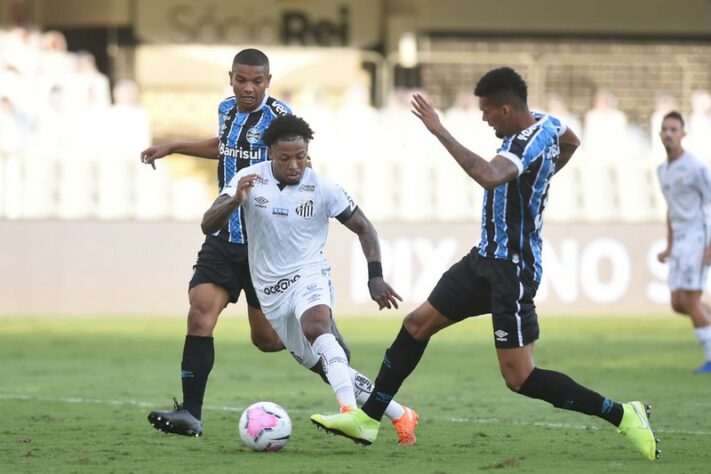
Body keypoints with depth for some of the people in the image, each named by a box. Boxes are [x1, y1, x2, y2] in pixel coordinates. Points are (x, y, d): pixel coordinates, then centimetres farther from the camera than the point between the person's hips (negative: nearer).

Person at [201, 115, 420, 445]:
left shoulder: (322, 188, -9)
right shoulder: (249, 179, -6)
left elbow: (363, 228, 2)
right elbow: (208, 225, -11)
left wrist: (375, 277, -10)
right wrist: (235, 201, -30)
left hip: (309, 277, -3)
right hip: (271, 291, 3)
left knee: (316, 326, -37)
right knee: (327, 368, 6)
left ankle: (350, 411, -52)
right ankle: (400, 415, 19)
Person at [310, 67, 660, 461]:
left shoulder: (529, 143, -24)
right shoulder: (544, 124, 5)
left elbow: (489, 176, -44)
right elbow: (571, 142, 29)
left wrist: (439, 131, -40)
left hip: (512, 270, -10)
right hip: (487, 257, 10)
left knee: (519, 377, -10)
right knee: (416, 325, 11)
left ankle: (622, 415, -2)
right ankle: (368, 420, 20)